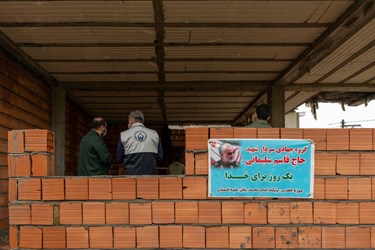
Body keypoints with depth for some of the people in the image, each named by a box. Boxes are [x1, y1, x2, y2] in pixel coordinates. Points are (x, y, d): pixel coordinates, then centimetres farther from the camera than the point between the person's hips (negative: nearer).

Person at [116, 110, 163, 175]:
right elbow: (160, 156, 7)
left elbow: (118, 158, 4)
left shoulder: (123, 135, 0)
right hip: (150, 174, 1)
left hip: (132, 173, -1)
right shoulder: (154, 134, 4)